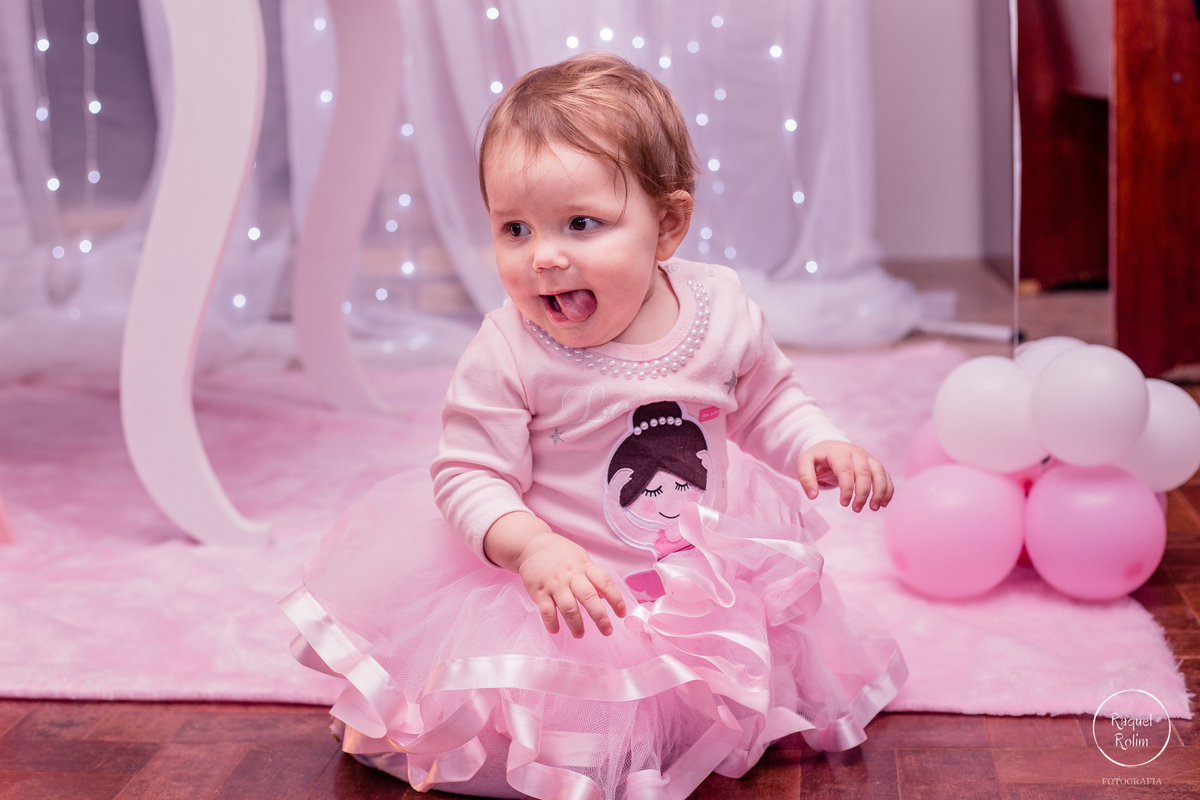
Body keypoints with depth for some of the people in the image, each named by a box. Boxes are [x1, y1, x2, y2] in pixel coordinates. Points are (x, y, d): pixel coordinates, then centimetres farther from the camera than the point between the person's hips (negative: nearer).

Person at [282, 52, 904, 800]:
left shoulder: (723, 311, -9)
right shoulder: (509, 353, -21)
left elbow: (767, 401, 9)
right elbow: (469, 476, -17)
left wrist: (819, 445, -9)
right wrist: (532, 547, -35)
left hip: (708, 571, 4)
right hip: (557, 589, -4)